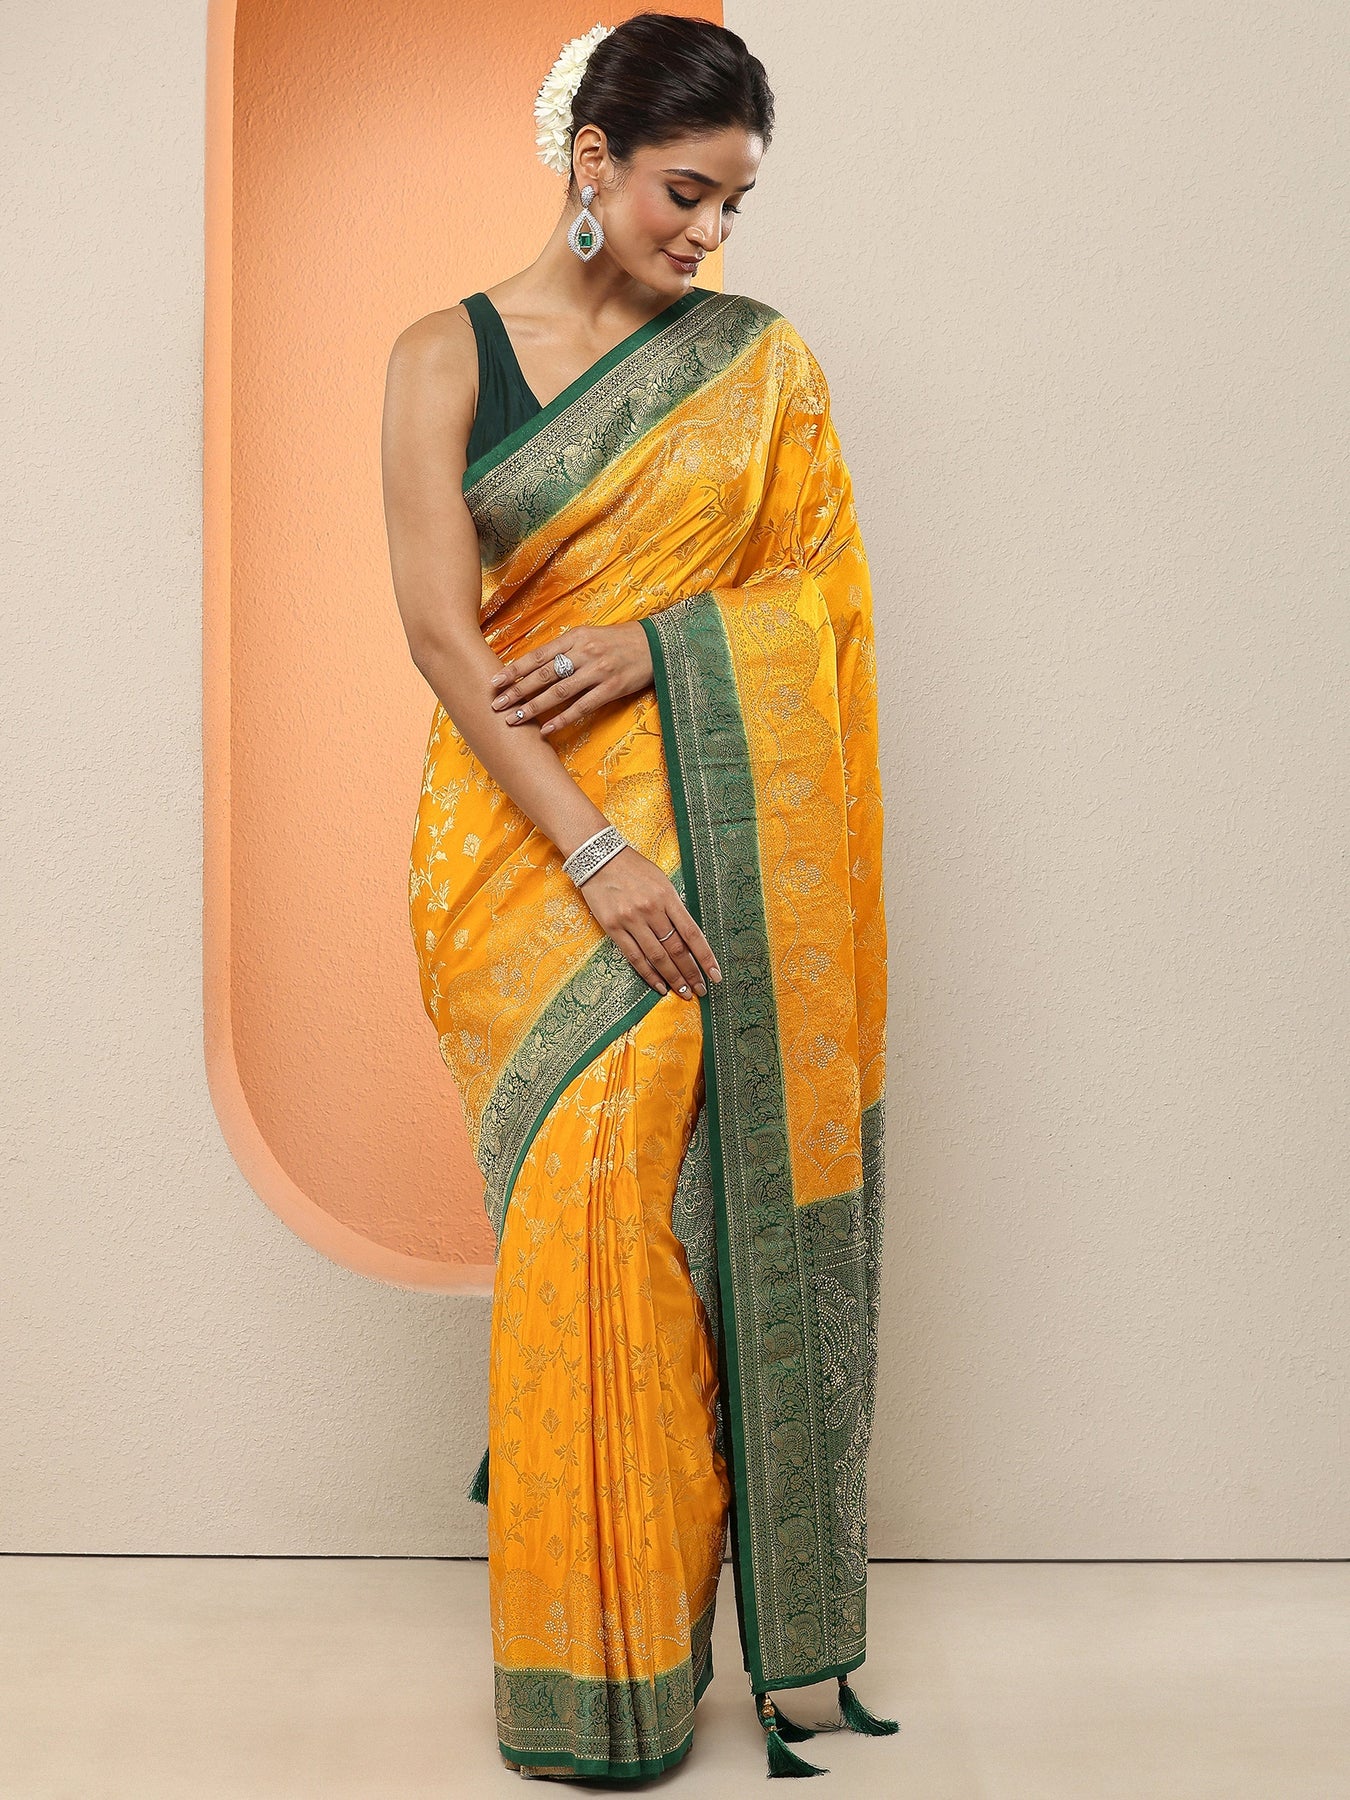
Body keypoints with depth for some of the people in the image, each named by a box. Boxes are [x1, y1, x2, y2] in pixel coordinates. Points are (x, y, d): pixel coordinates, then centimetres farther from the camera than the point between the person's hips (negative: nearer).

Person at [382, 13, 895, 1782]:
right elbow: (440, 626, -6)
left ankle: (692, 1609, 17)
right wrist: (592, 857, -14)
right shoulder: (446, 356, 2)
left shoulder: (759, 357, 8)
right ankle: (599, 1672, 12)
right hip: (530, 830, -1)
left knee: (704, 1199, -1)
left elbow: (822, 585, 6)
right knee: (595, 1200, -4)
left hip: (722, 828, 2)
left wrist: (653, 640, -13)